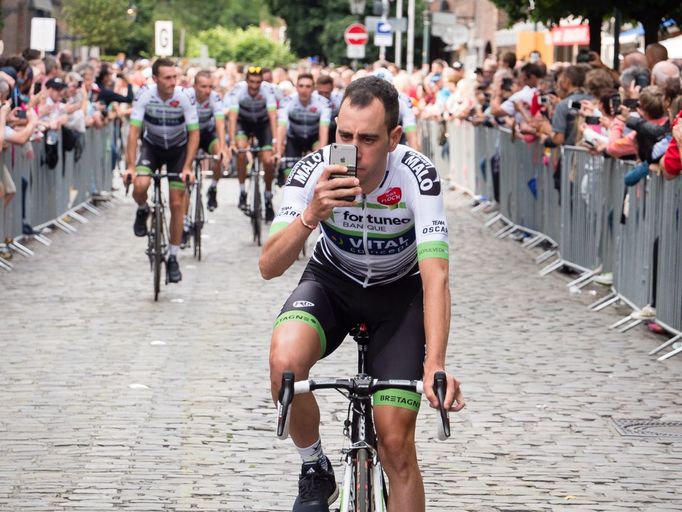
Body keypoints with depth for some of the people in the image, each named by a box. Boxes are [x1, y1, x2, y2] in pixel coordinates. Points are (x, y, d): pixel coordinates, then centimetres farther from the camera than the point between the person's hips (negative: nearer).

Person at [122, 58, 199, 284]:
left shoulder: (184, 97, -25)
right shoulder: (145, 95, -25)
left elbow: (194, 133, -19)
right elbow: (134, 131, -25)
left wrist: (187, 167, -27)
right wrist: (130, 167, -32)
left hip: (178, 148, 0)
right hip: (152, 146, 0)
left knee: (177, 203, -4)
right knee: (140, 185, -28)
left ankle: (173, 258, 9)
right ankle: (142, 211, 9)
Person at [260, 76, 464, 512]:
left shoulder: (416, 175, -30)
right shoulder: (316, 170, -25)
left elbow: (435, 275, -36)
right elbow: (269, 266, -29)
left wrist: (435, 366, -48)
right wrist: (311, 214, -48)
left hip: (399, 292, -1)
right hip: (332, 282, 1)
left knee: (396, 443, -10)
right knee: (285, 362, -31)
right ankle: (315, 470, -5)